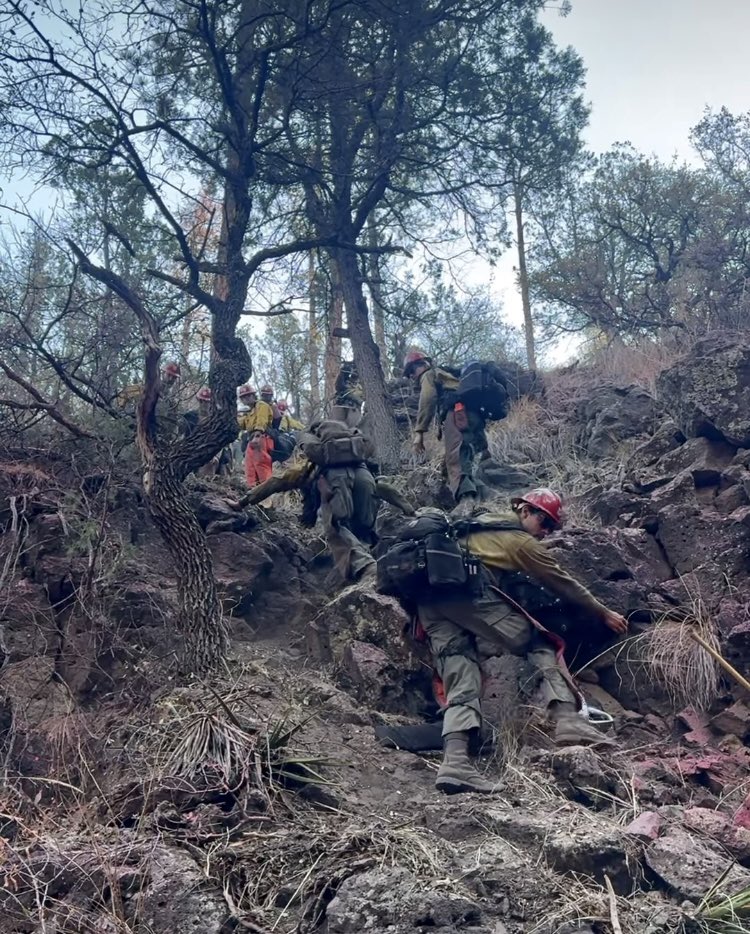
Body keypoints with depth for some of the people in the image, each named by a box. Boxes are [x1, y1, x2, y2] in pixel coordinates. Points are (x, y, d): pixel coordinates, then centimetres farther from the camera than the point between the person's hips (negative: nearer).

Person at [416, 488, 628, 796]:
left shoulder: (483, 520, 30)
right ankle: (567, 719, -13)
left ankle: (454, 761, -20)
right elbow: (563, 584, 17)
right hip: (468, 591, -7)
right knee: (540, 643, 2)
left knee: (460, 683, -2)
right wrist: (605, 614, 27)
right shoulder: (522, 542, 10)